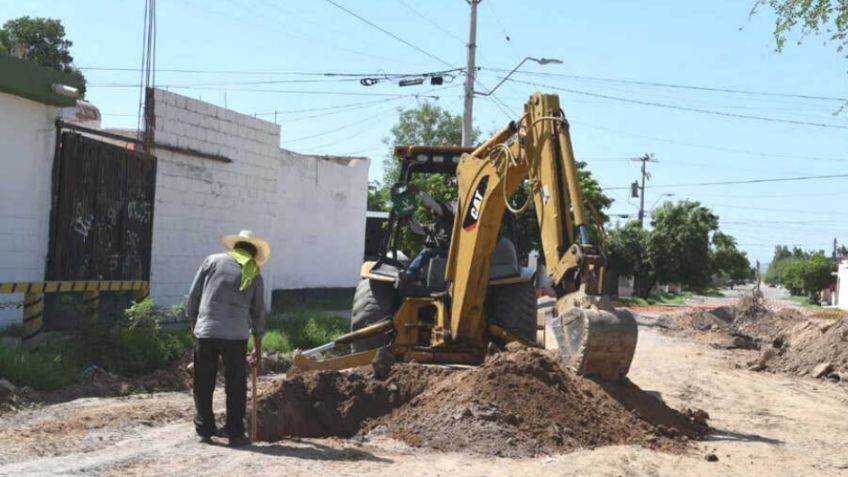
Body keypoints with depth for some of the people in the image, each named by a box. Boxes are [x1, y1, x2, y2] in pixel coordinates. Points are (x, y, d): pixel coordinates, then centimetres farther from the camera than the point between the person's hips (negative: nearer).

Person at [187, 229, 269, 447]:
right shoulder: (254, 274, 11)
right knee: (236, 387, 8)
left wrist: (193, 322, 18)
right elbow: (258, 314, 16)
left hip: (206, 331, 0)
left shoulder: (213, 261, 8)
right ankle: (235, 434, 9)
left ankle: (204, 430, 19)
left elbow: (193, 295, 5)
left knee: (204, 385, 12)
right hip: (236, 335, 0)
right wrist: (258, 348, 24)